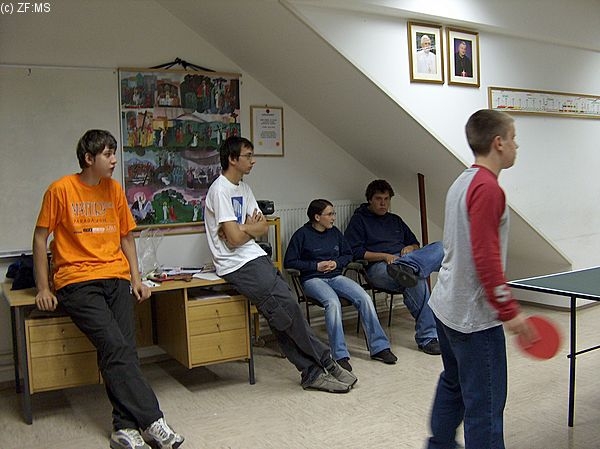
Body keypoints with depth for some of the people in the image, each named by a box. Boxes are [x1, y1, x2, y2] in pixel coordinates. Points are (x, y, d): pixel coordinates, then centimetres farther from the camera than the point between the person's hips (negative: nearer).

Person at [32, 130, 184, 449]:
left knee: (123, 348, -15)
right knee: (116, 346, -20)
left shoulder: (114, 189, 13)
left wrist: (136, 279, 8)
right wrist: (43, 289, -1)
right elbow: (40, 238, 3)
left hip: (115, 278, 4)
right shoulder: (61, 189, -1)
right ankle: (152, 421, -18)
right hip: (77, 281, -4)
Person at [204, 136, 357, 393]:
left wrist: (244, 228, -8)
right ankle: (325, 363, -2)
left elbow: (264, 228, 13)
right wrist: (252, 227, 3)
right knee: (286, 307, -15)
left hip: (255, 257, 8)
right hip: (238, 265, -8)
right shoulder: (220, 190, -11)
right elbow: (235, 239, -17)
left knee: (280, 314, -3)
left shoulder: (243, 188, 17)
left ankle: (312, 373, -4)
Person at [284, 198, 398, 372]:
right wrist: (316, 266, -9)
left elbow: (348, 254, 23)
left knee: (364, 298, -19)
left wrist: (336, 263, 1)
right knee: (333, 302, -35)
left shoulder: (335, 232, 14)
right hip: (313, 279, -5)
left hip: (335, 276, 5)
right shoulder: (302, 234, -2)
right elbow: (289, 262, -3)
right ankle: (340, 355, -33)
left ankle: (379, 347, -11)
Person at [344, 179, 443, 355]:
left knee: (440, 247, -24)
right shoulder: (359, 219, 12)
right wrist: (385, 256, -13)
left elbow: (415, 243, 31)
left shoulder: (395, 220, 31)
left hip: (405, 259, 6)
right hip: (378, 267, -6)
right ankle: (426, 338, -36)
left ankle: (406, 267, -52)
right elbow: (355, 252, -2)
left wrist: (410, 248, 4)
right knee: (417, 281, -37)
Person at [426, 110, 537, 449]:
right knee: (486, 404, 0)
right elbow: (486, 257, -25)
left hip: (447, 306, 10)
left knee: (453, 383, 24)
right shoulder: (487, 188, -19)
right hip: (475, 317, -10)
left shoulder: (462, 183, 10)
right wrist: (509, 311, -20)